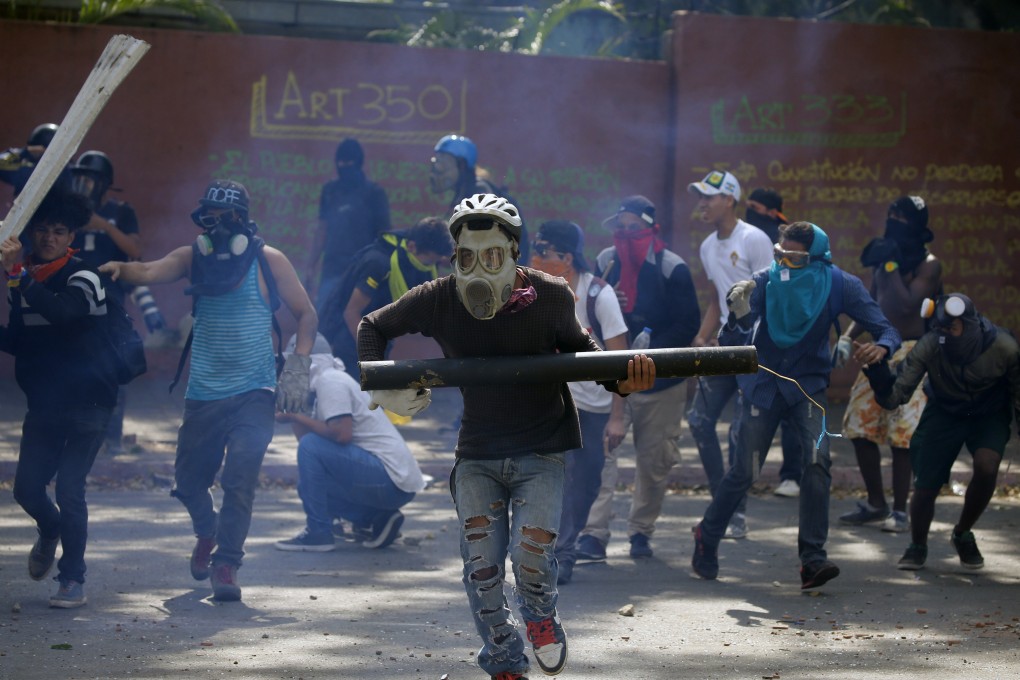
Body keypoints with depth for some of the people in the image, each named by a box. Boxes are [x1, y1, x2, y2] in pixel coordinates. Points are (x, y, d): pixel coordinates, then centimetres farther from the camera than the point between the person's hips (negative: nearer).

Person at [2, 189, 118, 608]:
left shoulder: (82, 279, -11)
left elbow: (62, 312, -34)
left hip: (87, 403, -6)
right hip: (44, 404, 6)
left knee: (70, 489, -12)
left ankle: (73, 580, 0)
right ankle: (50, 532, 37)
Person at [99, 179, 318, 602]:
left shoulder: (268, 261, -1)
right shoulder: (192, 258, 5)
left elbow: (306, 315, 3)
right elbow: (151, 272, -12)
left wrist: (298, 368, -8)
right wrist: (120, 270, -35)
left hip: (254, 392, -3)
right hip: (203, 393, 3)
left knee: (240, 478, -15)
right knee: (189, 479, 12)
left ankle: (226, 564, -9)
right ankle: (207, 532, 42)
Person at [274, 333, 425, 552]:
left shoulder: (329, 380, -9)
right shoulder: (329, 380, 19)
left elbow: (342, 434, -21)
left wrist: (296, 417, -13)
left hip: (391, 481, -10)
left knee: (311, 446, -17)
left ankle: (318, 532, -11)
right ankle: (373, 519, 11)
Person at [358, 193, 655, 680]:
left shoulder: (550, 297, -10)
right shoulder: (437, 301, -9)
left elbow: (577, 348, 9)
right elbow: (372, 328, 6)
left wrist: (620, 379, -10)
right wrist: (380, 388, -9)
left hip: (540, 452, -2)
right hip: (477, 456, 2)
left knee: (532, 555, -16)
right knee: (481, 568, -4)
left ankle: (540, 613, 21)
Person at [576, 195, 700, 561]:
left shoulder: (672, 269, -9)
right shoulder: (606, 262, 2)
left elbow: (688, 324, -10)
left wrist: (649, 352, -21)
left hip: (662, 381, -2)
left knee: (654, 460, 7)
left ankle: (641, 531, 24)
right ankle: (594, 533, -14)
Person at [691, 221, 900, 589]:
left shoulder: (838, 285, -14)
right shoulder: (764, 283, -15)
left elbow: (886, 329, -12)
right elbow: (731, 345, -16)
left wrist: (881, 346, -36)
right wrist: (739, 316, -38)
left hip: (807, 384, 0)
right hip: (763, 384, 0)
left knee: (818, 460, -23)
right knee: (744, 472, 1)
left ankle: (813, 559, -19)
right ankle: (707, 536, 28)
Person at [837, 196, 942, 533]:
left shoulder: (928, 265, -8)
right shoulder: (883, 259, 13)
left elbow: (907, 306, -22)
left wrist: (891, 265, -18)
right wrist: (848, 337, 9)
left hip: (910, 355, -7)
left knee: (902, 433, -9)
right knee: (860, 426, 6)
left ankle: (900, 510, 1)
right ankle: (875, 503, 18)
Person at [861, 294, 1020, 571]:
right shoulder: (929, 347, -29)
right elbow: (896, 396, -29)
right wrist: (878, 374, -47)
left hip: (989, 416, 0)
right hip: (944, 413, 0)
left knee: (986, 467, -27)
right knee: (925, 485, -10)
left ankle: (963, 533, 3)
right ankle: (917, 546, 22)